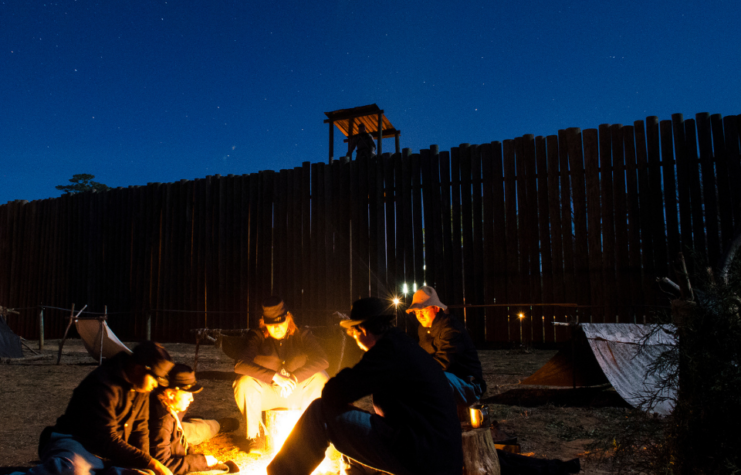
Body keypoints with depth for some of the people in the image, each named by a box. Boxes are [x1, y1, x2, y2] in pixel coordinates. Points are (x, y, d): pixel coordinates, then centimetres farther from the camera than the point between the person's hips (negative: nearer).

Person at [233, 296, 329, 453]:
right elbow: (240, 364, -25)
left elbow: (322, 360, -16)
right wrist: (274, 376, -34)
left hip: (297, 393, 1)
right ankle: (254, 436, -10)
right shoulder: (257, 337, -8)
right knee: (244, 383, -30)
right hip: (267, 394, -1)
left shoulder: (302, 336, -3)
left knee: (321, 378, -25)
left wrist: (295, 377, -28)